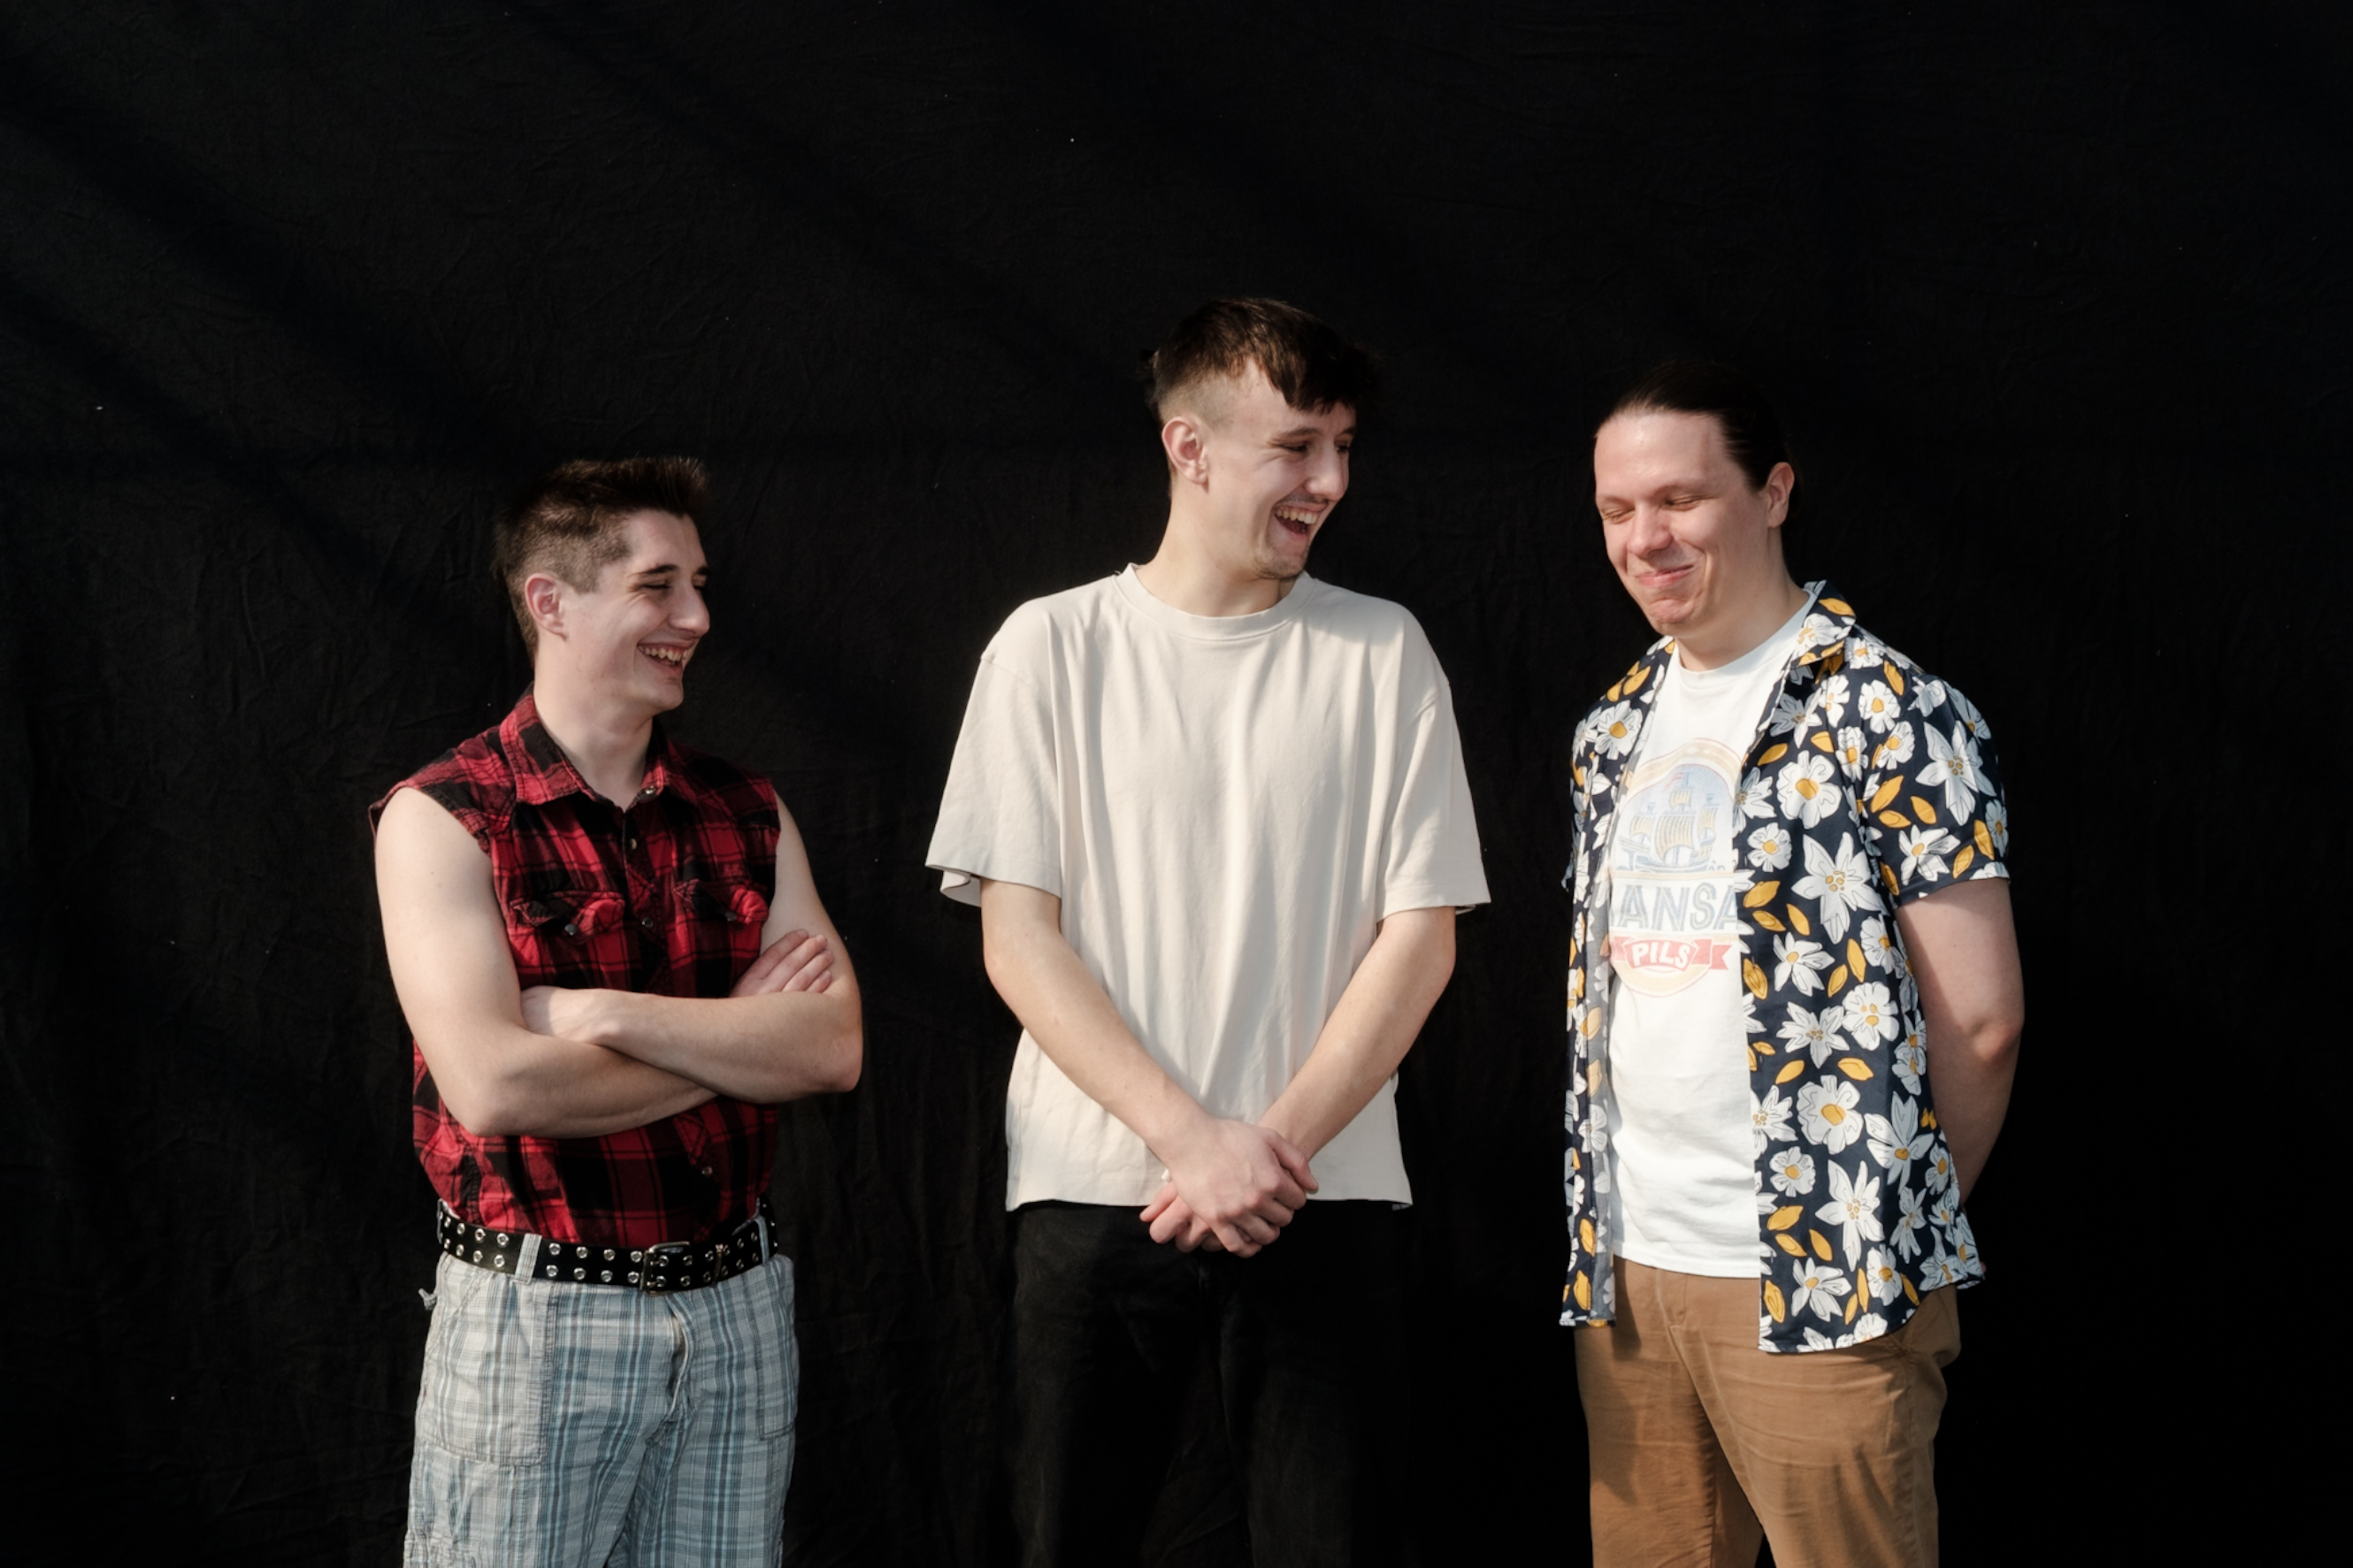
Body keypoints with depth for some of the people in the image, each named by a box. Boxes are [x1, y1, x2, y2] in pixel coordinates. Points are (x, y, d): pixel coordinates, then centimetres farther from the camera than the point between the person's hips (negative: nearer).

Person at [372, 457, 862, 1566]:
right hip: (537, 1313, -4)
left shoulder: (746, 814, 7)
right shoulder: (443, 819, -8)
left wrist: (605, 1014, -17)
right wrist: (739, 1038, -10)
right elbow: (493, 1087, -19)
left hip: (736, 1307, 4)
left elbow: (833, 1048, -6)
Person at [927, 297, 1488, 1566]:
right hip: (1093, 1196, 0)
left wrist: (1278, 1141, -10)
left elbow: (1421, 934, 2)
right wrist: (1193, 1138, -12)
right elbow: (1017, 937, -2)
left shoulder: (1383, 654, 6)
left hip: (1323, 1202, 1)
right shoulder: (1054, 646, 3)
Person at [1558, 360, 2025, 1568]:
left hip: (1822, 1287, -6)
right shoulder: (1615, 731, 13)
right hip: (1625, 1269, 6)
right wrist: (1609, 1222, 10)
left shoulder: (1892, 717, -8)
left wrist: (1899, 1215, 2)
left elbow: (1978, 1021, -8)